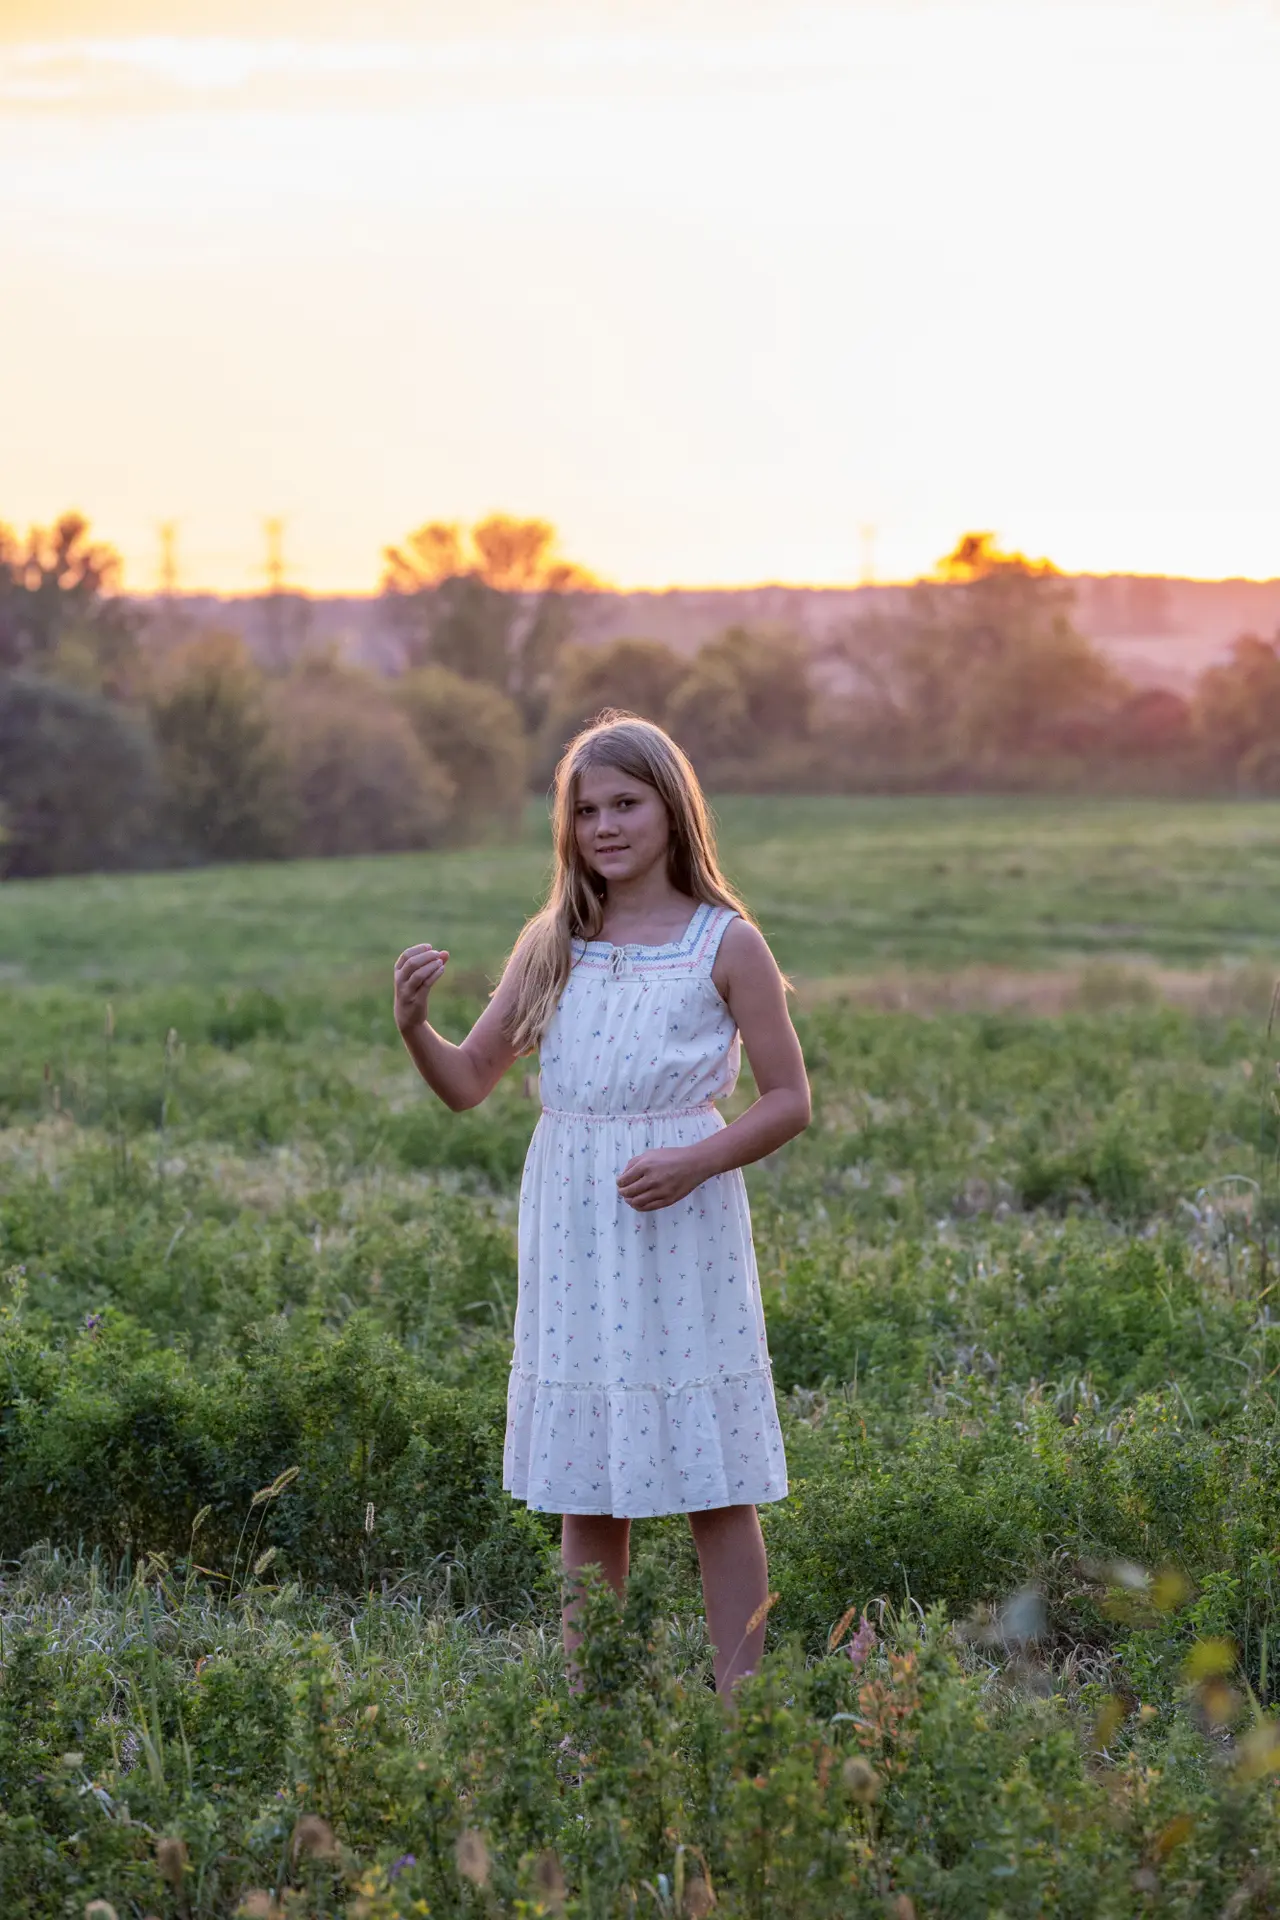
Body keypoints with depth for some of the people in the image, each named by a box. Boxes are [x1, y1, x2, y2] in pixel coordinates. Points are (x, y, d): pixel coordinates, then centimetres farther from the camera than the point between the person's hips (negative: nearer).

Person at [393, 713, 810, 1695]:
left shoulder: (726, 944, -3)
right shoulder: (551, 945, 8)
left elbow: (790, 1101, -1)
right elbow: (469, 1082, 10)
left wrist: (695, 1161, -17)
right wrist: (414, 1025, -10)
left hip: (680, 1232, -4)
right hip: (571, 1232, 4)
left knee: (715, 1484, 1)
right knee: (584, 1485, 8)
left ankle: (740, 1698, 8)